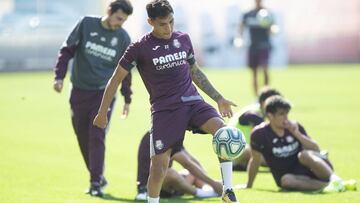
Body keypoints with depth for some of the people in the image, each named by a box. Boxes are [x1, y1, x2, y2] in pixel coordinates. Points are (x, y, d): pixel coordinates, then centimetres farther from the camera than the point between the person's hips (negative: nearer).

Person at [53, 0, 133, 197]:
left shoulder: (123, 38, 0)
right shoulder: (86, 24, -4)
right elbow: (67, 50, 0)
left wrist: (127, 98, 11)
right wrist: (59, 76, -8)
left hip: (104, 93, -1)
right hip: (79, 91, 1)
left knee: (97, 137, -12)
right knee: (83, 137, 5)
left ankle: (96, 182, -10)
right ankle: (98, 176, 19)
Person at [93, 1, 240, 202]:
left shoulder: (183, 39, 9)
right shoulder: (140, 48, -3)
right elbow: (116, 79, 4)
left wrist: (219, 98, 20)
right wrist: (102, 113, 5)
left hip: (193, 102, 3)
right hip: (164, 109, -3)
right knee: (160, 164, -7)